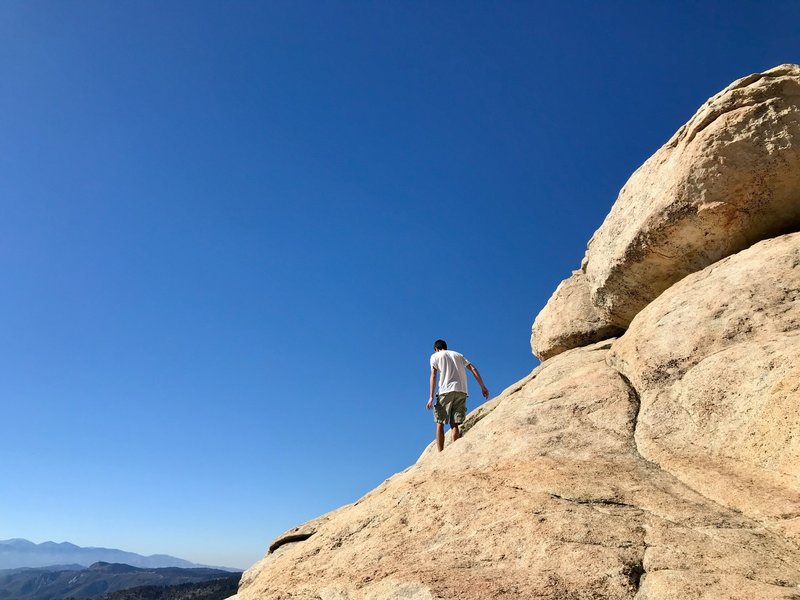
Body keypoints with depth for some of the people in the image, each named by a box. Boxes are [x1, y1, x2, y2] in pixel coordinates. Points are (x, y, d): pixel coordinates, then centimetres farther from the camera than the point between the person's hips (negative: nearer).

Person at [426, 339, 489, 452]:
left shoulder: (435, 356, 13)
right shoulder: (458, 355, 24)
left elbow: (433, 375, 0)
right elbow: (473, 369, 14)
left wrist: (431, 397, -4)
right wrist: (483, 387, 11)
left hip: (446, 391, -3)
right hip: (462, 391, 4)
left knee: (440, 423, 3)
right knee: (455, 424, 5)